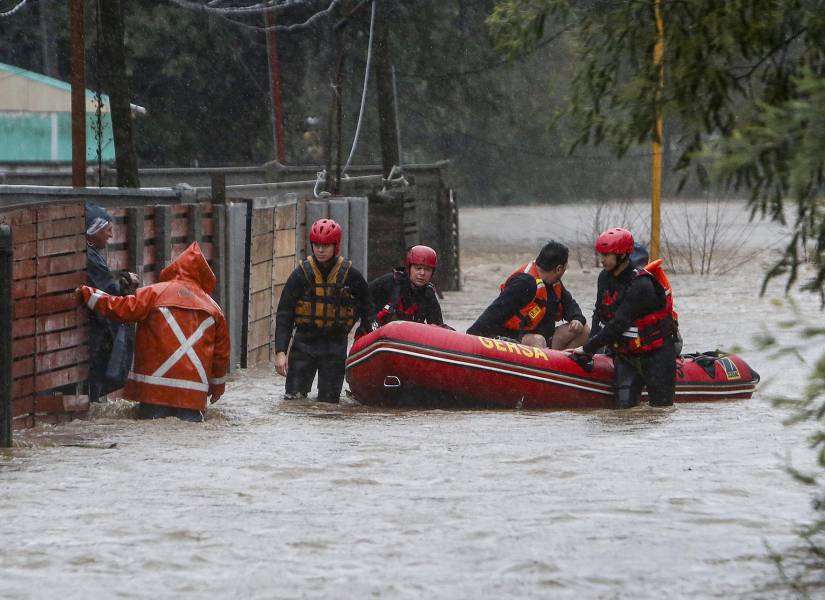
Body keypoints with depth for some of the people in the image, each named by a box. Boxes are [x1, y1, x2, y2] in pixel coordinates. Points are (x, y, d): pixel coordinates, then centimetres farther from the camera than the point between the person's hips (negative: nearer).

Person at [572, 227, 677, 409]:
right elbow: (599, 315, 6)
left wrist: (588, 348, -23)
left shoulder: (640, 285, -26)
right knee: (625, 404, -5)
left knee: (660, 404, 0)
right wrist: (590, 349, -7)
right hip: (624, 352, 6)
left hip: (655, 353, -6)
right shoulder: (605, 278, 1)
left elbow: (619, 325, -27)